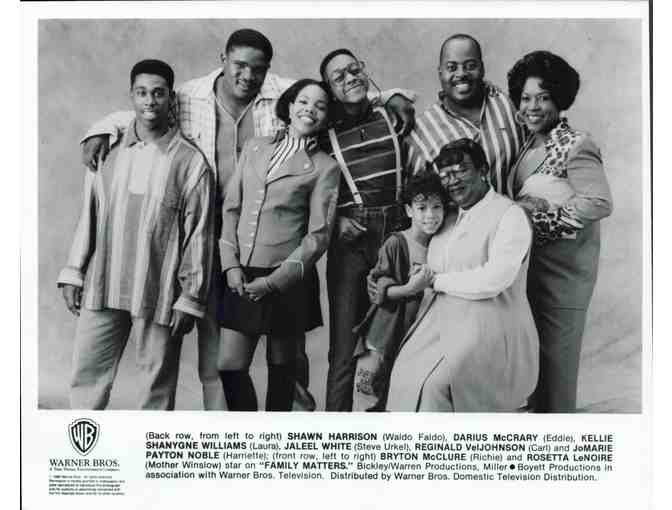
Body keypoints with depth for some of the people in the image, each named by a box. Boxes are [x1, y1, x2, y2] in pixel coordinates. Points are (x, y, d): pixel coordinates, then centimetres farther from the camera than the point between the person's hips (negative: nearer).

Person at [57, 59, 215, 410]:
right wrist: (73, 273, 9)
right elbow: (89, 216, 12)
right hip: (102, 288, 3)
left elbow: (199, 235, -3)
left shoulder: (191, 162, -3)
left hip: (159, 294, -3)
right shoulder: (108, 151, 7)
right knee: (86, 378, 7)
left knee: (157, 387, 6)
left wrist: (190, 299, -5)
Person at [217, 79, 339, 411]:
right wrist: (231, 265, -2)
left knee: (281, 364, 9)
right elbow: (231, 207, 9)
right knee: (229, 365, 2)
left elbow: (318, 235, -6)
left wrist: (275, 280, -11)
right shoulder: (255, 148, 10)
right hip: (242, 275, 3)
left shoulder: (324, 167, -1)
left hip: (287, 278, -3)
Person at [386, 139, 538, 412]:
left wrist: (438, 281, -9)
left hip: (489, 332, -6)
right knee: (404, 375, -15)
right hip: (442, 327, 6)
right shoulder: (448, 219, 18)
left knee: (435, 385, -23)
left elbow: (494, 279, -19)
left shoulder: (510, 215, -6)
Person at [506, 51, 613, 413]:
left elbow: (599, 204, -23)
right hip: (529, 259, 8)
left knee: (556, 352, 1)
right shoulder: (529, 144, 10)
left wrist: (542, 209, -20)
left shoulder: (576, 146, -14)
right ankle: (535, 408, 30)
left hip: (562, 268, -8)